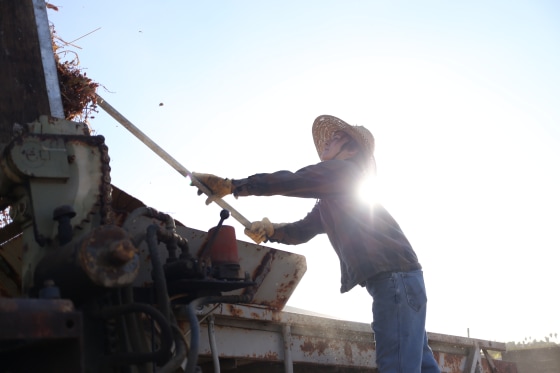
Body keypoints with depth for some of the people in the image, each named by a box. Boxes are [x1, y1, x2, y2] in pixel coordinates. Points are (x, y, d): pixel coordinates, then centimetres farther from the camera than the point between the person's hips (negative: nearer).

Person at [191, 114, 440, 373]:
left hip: (395, 275, -10)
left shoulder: (343, 170, -2)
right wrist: (270, 230, 1)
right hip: (394, 278, 10)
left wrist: (230, 186, -8)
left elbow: (290, 181, -10)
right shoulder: (329, 200, 26)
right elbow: (302, 231, 22)